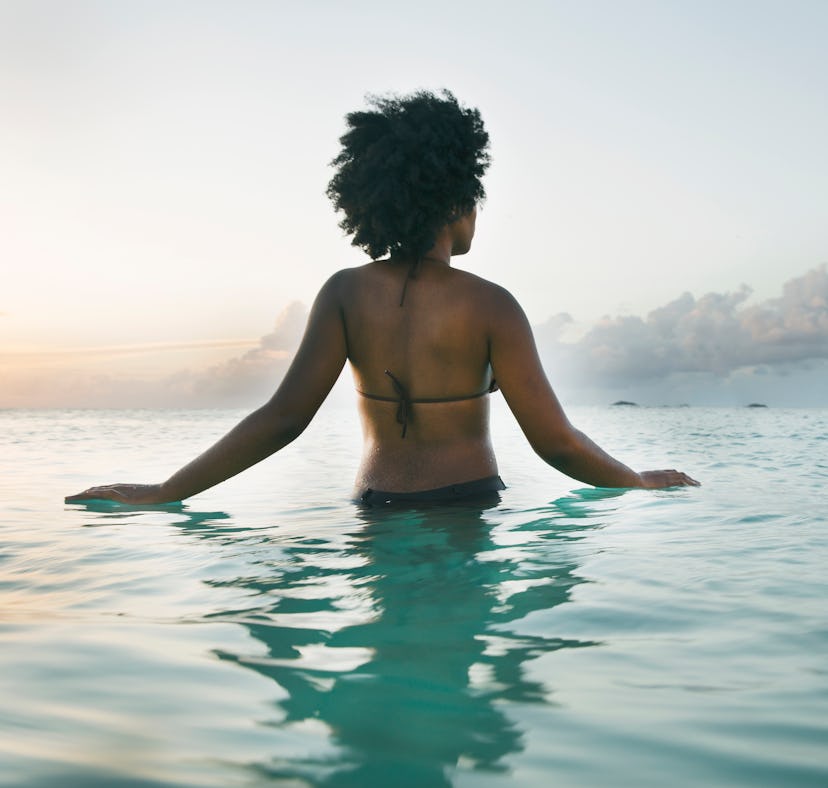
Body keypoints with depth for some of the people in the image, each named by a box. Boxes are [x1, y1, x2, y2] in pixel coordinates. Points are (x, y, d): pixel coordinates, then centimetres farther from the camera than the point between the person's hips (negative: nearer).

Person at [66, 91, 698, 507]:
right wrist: (643, 484, 10)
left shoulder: (347, 293, -3)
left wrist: (164, 493, -1)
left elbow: (283, 418, -9)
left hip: (378, 511, 3)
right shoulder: (490, 306, -8)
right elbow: (555, 441, -8)